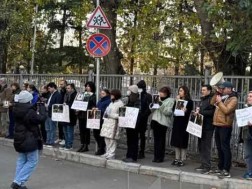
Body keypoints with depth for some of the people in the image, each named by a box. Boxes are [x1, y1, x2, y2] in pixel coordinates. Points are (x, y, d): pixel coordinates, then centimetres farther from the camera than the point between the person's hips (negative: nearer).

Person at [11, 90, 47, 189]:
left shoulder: (16, 110, 1)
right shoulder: (30, 112, -23)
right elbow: (41, 118, -14)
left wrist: (36, 108, 7)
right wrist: (42, 107, -1)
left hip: (19, 139, 8)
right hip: (30, 140, -8)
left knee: (21, 161, 20)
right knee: (32, 161, 4)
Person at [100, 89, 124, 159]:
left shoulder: (120, 103, -7)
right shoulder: (112, 103, 20)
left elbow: (120, 115, -14)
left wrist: (110, 115, -17)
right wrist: (105, 115, 12)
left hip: (114, 123, -8)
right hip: (107, 123, 8)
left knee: (112, 139, -7)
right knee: (107, 139, 10)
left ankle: (111, 154, -1)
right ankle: (108, 153, 19)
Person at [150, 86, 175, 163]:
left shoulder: (170, 101, -2)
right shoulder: (159, 100, 20)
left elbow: (168, 112, -14)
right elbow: (153, 109, 24)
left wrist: (161, 105, -21)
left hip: (163, 122, -7)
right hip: (155, 121, 7)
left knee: (161, 140, -4)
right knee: (156, 139, 8)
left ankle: (160, 157, 3)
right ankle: (156, 156, 14)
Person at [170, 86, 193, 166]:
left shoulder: (189, 101, -3)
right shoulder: (178, 100, 13)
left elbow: (189, 113, -8)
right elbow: (173, 109, 2)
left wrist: (185, 111, -26)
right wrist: (177, 101, -4)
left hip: (184, 123, -6)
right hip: (176, 123, 6)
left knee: (182, 142, -1)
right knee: (176, 142, 8)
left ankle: (182, 160, 6)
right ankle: (177, 159, 16)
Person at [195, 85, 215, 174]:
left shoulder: (211, 99, -9)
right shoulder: (203, 99, 20)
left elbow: (212, 112, -21)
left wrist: (200, 112, -17)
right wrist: (197, 112, 9)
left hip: (208, 127, -9)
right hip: (201, 126, 9)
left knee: (206, 147, -8)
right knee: (201, 146, 11)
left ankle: (207, 167, -3)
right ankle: (203, 164, 19)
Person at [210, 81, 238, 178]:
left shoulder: (233, 99, -10)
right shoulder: (222, 97, 16)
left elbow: (226, 110, -21)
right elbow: (212, 103, 17)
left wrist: (219, 102, -15)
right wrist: (217, 93, 10)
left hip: (225, 126, -9)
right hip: (218, 125, 9)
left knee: (225, 148, -9)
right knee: (219, 148, 14)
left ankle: (226, 170, -7)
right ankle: (220, 167, 23)